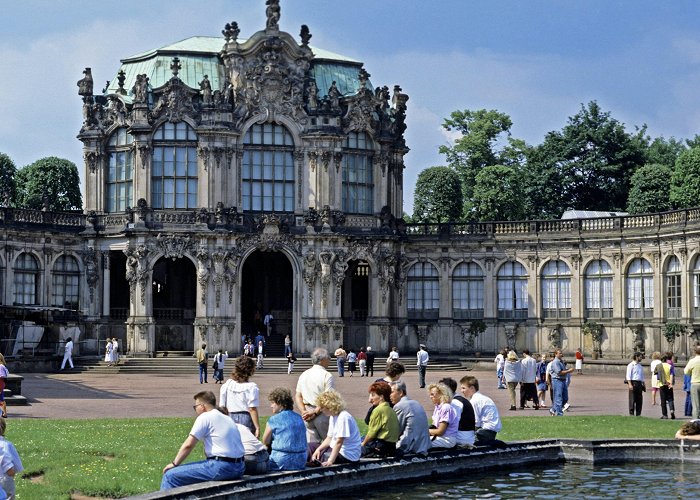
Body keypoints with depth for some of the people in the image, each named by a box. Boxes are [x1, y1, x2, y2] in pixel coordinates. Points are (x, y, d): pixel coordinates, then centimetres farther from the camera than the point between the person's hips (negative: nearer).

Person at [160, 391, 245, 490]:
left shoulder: (205, 417, -2)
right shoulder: (227, 419, 21)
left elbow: (188, 445, -7)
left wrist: (174, 463, 4)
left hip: (221, 467, -9)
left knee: (170, 475, -7)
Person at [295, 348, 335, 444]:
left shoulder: (303, 375, 11)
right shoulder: (327, 376, -10)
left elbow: (298, 396, 10)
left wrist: (304, 411, 1)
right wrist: (315, 412, -11)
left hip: (307, 414, 6)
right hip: (322, 415, -6)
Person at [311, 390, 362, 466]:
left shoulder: (343, 417, -21)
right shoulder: (333, 417, 11)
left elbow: (339, 442, -26)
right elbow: (330, 438, 13)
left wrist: (330, 461, -31)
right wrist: (319, 449, -4)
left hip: (348, 456, -10)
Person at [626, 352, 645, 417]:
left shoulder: (640, 365, 19)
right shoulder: (631, 365, -4)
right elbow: (628, 376, -10)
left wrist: (643, 384, 21)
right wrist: (630, 384, -19)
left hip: (639, 383, 7)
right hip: (633, 383, -7)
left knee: (639, 400, 6)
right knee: (632, 400, -5)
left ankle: (638, 414, 11)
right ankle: (631, 414, -1)